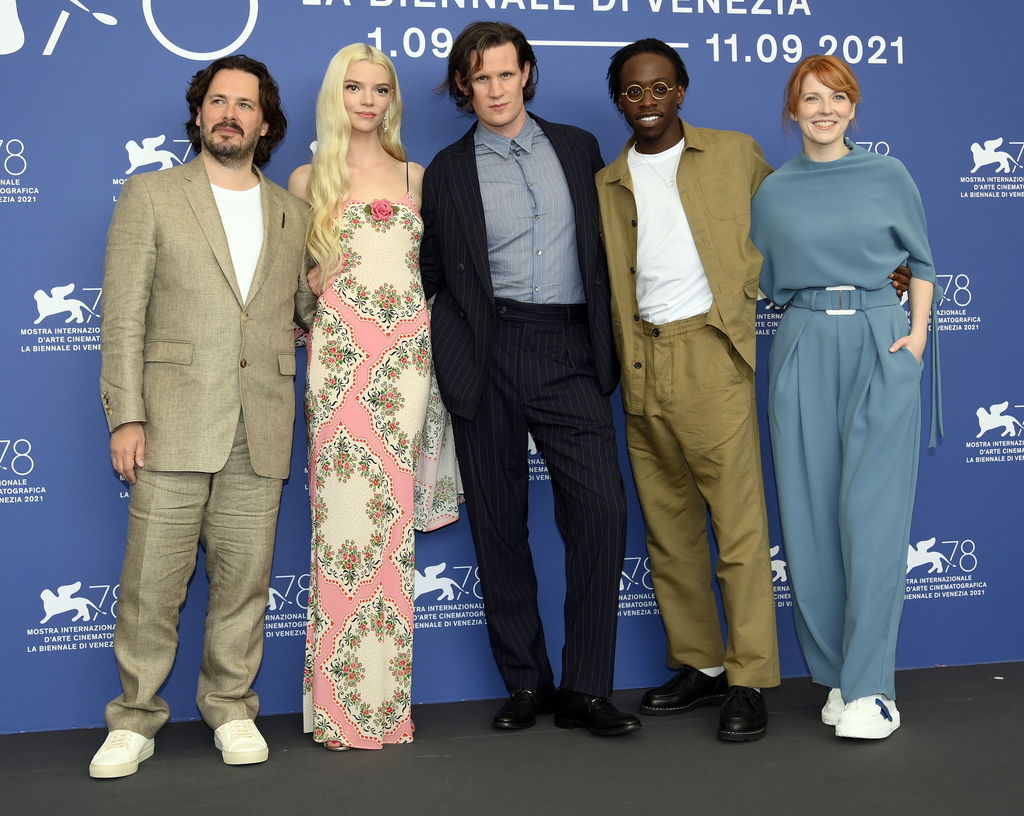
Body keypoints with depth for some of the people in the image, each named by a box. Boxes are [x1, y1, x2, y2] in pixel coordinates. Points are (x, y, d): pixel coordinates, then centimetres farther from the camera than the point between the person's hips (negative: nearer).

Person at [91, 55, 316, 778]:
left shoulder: (290, 212, 15)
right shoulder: (150, 195, 6)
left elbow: (306, 305, 22)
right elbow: (124, 316, 0)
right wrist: (126, 416, -7)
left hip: (261, 430, 3)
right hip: (176, 420, -2)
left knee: (245, 576, 6)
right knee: (153, 577, -2)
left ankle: (231, 707, 21)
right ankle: (135, 719, 12)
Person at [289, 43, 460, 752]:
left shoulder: (417, 177, 14)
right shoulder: (310, 180, 9)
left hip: (407, 351, 2)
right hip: (340, 349, -2)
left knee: (390, 512, 1)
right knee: (344, 512, -5)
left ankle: (385, 700, 9)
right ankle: (343, 708, 3)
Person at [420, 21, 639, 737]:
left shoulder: (578, 148, 13)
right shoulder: (447, 171, 9)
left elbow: (603, 243, 17)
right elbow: (432, 274, 12)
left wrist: (607, 342, 12)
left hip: (568, 352, 1)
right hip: (487, 356, 0)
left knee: (601, 508, -11)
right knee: (498, 522, 3)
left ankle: (586, 689, -3)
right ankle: (526, 684, 14)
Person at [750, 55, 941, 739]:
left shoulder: (888, 176, 6)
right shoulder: (774, 193, 10)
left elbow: (921, 260, 12)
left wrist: (919, 334, 1)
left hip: (882, 347, -2)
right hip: (803, 351, 2)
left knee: (871, 514, -10)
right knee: (812, 520, 1)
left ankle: (869, 686, -5)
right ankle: (838, 675, 13)